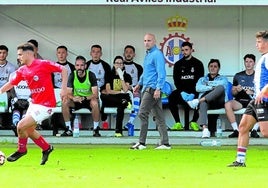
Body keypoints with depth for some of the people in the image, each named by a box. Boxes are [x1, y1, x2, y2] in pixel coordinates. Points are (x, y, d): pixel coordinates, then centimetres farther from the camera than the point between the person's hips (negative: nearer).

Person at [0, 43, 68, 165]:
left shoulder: (43, 64, -16)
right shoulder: (22, 71, 4)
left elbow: (63, 70, -12)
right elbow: (11, 84, 14)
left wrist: (64, 88, -18)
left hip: (45, 105, -8)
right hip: (34, 103, 8)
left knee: (21, 126, -12)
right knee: (29, 130, 16)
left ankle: (21, 150, 14)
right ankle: (46, 148, 38)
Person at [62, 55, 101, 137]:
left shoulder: (91, 75, -14)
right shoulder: (72, 76, -8)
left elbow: (95, 94, -20)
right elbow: (69, 93, -11)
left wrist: (84, 98, -39)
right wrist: (73, 98, -36)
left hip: (89, 99, -2)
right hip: (76, 100, 2)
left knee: (95, 103, -37)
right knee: (65, 103, -27)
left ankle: (96, 129, -22)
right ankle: (69, 129, -17)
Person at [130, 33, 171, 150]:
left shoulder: (157, 55, -11)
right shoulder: (148, 54, 19)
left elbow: (161, 73, -18)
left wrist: (158, 89, -24)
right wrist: (139, 84, 30)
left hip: (152, 88, -10)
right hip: (147, 89, 10)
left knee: (142, 114, -10)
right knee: (158, 116, 7)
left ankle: (142, 143, -8)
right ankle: (164, 143, 6)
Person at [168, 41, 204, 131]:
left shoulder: (198, 64, 6)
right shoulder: (178, 64, 13)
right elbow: (176, 80, 4)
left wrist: (193, 93, -18)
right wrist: (182, 92, -14)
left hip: (194, 91, -2)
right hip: (181, 91, 2)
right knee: (171, 98, -28)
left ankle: (194, 122, -15)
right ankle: (177, 123, -20)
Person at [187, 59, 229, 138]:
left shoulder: (223, 79, 27)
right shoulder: (202, 79, 31)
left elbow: (222, 84, -1)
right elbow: (198, 88, 7)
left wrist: (208, 83, 4)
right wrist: (211, 87, -2)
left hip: (219, 102, -1)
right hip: (206, 101, 1)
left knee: (220, 87, -33)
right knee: (203, 104, -39)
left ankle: (197, 101, -41)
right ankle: (205, 129, -58)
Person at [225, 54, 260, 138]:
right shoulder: (238, 76, 13)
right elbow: (233, 93, 14)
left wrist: (253, 93, -14)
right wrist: (236, 90, -9)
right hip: (240, 101, 1)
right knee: (228, 104, -31)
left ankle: (254, 130, -27)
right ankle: (236, 130, -29)